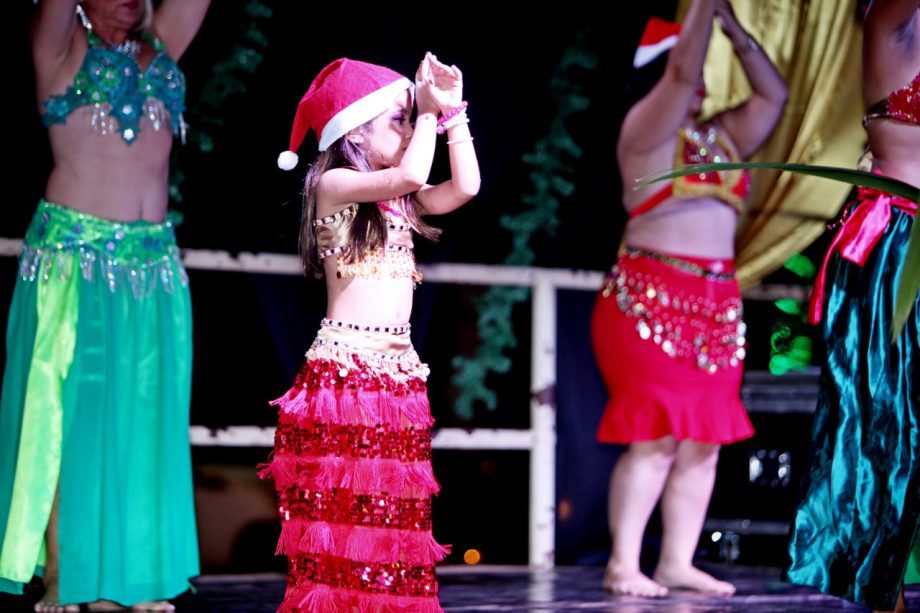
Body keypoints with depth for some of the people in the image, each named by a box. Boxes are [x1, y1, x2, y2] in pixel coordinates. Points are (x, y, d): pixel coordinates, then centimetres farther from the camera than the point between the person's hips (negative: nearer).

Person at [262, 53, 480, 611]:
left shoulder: (397, 201, 18)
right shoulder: (333, 185, -5)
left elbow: (465, 186, 8)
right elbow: (412, 173, -19)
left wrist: (452, 113, 8)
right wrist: (428, 112, -5)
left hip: (399, 371, 8)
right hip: (344, 370, -7)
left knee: (393, 512, 5)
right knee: (340, 508, -7)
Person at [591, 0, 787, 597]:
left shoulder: (722, 136, 19)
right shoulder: (646, 127, -1)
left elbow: (774, 93, 20)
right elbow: (682, 72, -14)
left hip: (717, 304, 7)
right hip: (650, 297, -7)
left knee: (704, 440, 4)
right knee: (654, 435, -12)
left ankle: (679, 561, 8)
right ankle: (623, 566, -9)